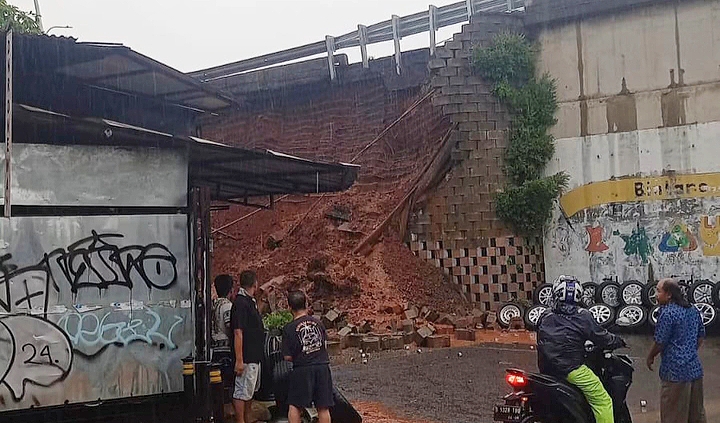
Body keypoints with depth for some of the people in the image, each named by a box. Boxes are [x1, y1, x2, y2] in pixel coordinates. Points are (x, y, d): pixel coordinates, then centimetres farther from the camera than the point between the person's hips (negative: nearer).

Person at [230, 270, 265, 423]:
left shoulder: (250, 301, 13)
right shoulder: (241, 303, -18)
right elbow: (238, 332, -22)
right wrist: (239, 360, -25)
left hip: (254, 356, 11)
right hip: (246, 358, -11)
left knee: (251, 390, 19)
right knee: (242, 393, -3)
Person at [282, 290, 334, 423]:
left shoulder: (289, 329, -7)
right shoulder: (317, 322, 4)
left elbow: (288, 357, -7)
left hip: (302, 369, -4)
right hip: (322, 367, 4)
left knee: (294, 406, 7)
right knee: (323, 407, 9)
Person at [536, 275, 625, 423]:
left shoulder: (545, 318, 8)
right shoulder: (582, 316, -7)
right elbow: (601, 338, -2)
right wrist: (618, 341, 17)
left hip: (548, 371, 7)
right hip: (572, 369, -7)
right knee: (603, 401, -3)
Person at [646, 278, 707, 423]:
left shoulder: (668, 313, -16)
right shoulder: (693, 310, 8)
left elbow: (660, 343, -13)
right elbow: (701, 336, 16)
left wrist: (650, 357, 3)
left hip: (676, 371, -8)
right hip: (695, 369, 8)